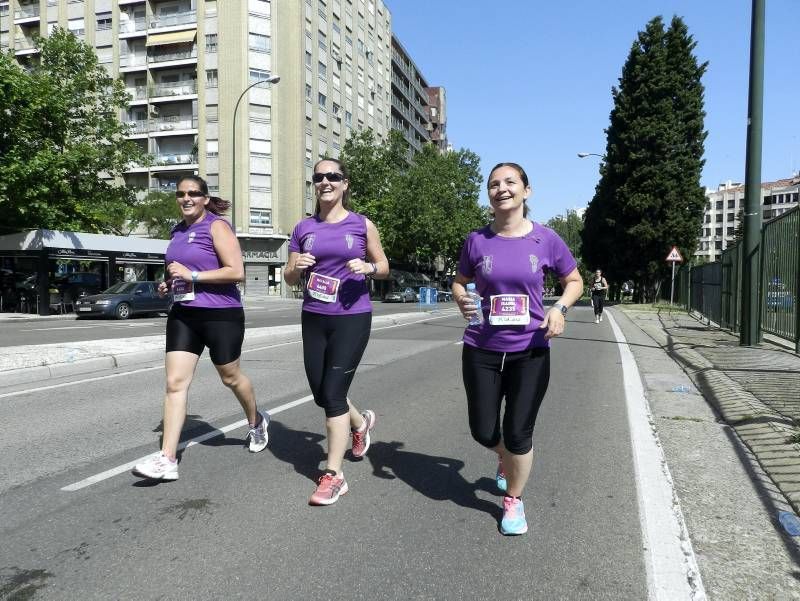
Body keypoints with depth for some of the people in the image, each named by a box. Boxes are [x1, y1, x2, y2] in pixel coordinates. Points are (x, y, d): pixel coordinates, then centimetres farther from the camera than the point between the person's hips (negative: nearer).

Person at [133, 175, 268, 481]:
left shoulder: (217, 226, -9)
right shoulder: (178, 231, 13)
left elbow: (237, 272, -18)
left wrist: (192, 275, -21)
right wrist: (170, 284, 9)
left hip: (220, 315, -6)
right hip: (183, 315, 6)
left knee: (230, 377, 12)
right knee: (175, 383, -4)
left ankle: (256, 422, 40)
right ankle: (167, 459, -3)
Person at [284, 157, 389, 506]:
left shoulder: (362, 225, 0)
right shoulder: (304, 228, 7)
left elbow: (384, 266, 9)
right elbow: (290, 279, 12)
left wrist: (367, 267, -13)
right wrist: (297, 267, -11)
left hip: (352, 318, -4)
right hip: (313, 319, 4)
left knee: (333, 393, -7)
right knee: (321, 395, 12)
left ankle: (333, 476, 6)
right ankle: (360, 422, 44)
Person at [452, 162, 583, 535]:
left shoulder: (545, 239, -5)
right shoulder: (477, 241, -3)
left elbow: (574, 282, 7)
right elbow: (459, 282, 11)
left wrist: (559, 308, -12)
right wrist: (460, 299, -12)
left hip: (530, 352, -1)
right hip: (481, 350, 2)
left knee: (518, 434, 2)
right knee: (483, 431, 8)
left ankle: (513, 501, 30)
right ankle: (505, 458, 47)